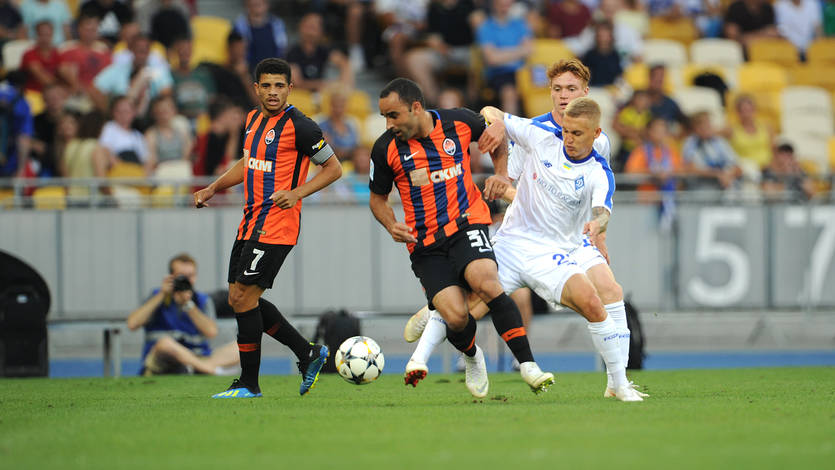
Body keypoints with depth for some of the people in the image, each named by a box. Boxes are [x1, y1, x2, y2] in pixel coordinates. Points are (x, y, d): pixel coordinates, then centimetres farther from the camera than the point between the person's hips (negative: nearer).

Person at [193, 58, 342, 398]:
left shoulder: (298, 126, -13)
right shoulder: (253, 119, 12)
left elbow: (333, 168, -8)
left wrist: (297, 193, -19)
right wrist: (212, 189, 20)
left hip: (276, 225, -9)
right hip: (250, 223, 9)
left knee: (244, 298, -10)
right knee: (238, 299, 9)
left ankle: (249, 384, 1)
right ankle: (308, 353, 19)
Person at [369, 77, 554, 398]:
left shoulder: (460, 122, -3)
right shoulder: (386, 149, -4)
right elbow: (378, 197, 11)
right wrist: (391, 225, -7)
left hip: (466, 223, -1)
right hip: (425, 243, 1)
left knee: (486, 283, -30)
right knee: (456, 318, -16)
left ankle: (528, 365, -24)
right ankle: (472, 357, 20)